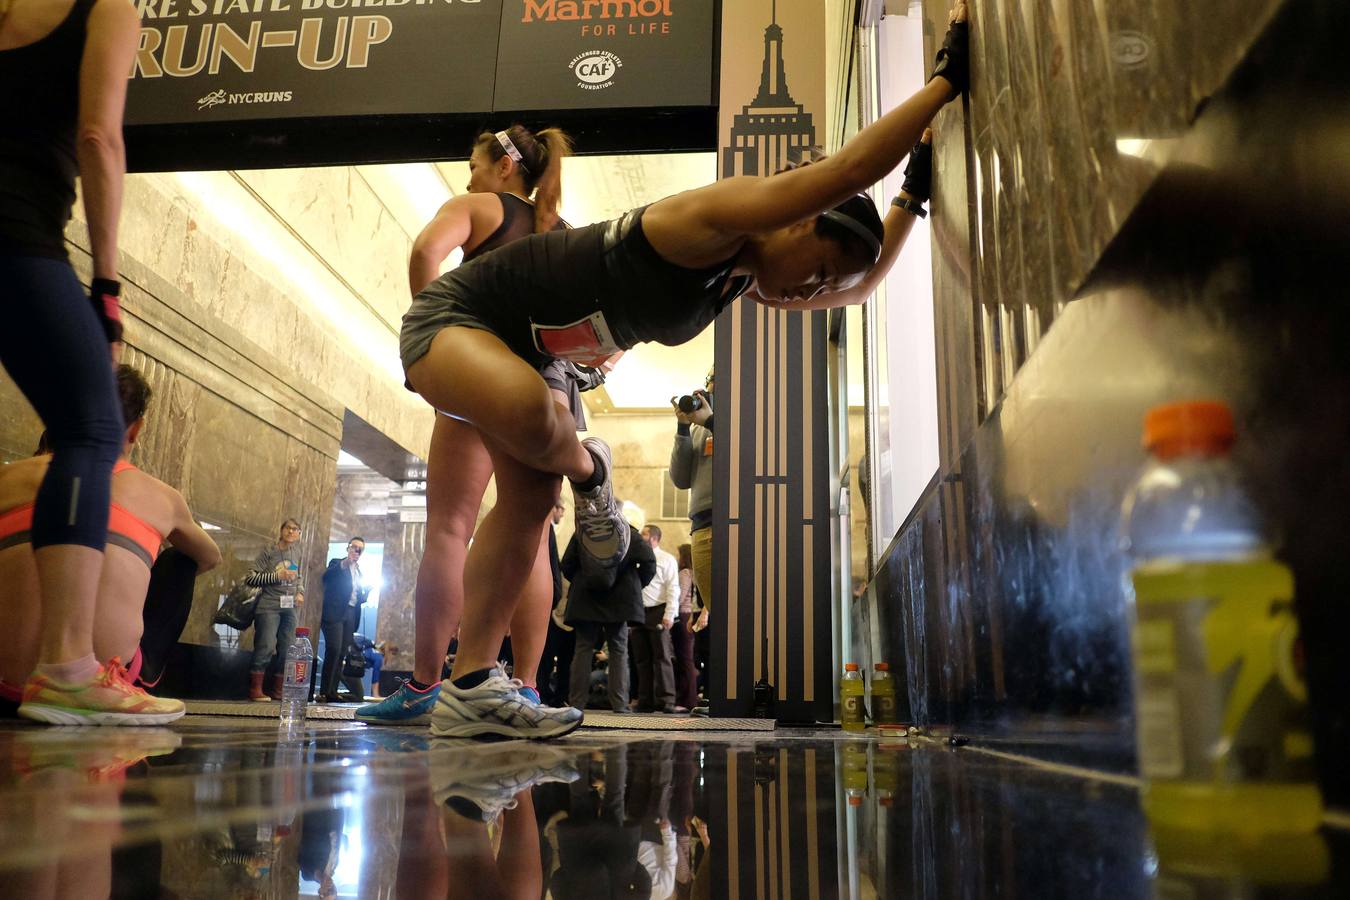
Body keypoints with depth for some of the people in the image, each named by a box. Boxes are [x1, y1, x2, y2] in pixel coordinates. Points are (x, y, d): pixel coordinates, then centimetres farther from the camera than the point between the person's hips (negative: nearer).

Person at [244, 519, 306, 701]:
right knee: (266, 647, -12)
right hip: (269, 606, -6)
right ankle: (255, 689, -1)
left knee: (287, 650, 7)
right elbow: (250, 578, -9)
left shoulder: (297, 553, 11)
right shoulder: (269, 553, -5)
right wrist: (277, 576, -16)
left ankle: (278, 690, 16)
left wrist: (300, 592, 5)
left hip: (289, 608, 6)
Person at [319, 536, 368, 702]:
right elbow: (326, 577, -15)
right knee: (334, 650, -17)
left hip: (351, 615, 6)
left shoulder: (359, 571, 22)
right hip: (335, 613, -6)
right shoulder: (337, 563, 6)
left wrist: (366, 592, 4)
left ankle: (333, 692, 0)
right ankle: (325, 692, -14)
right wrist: (344, 563, -25)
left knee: (341, 654, 0)